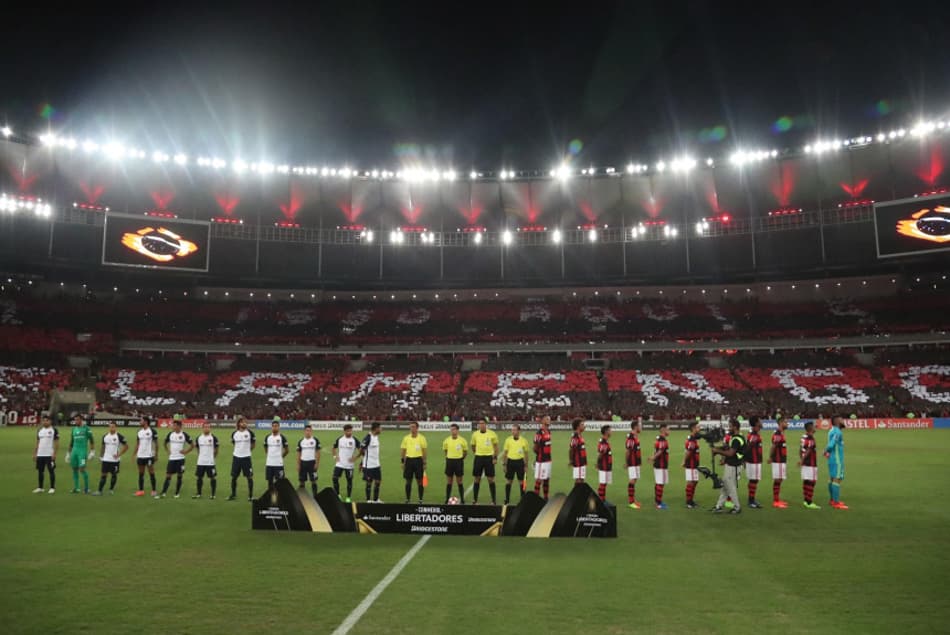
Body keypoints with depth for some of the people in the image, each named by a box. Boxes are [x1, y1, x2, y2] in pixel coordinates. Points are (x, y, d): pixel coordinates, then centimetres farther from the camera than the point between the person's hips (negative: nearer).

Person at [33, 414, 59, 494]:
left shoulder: (54, 430, -3)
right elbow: (37, 443, 16)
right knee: (40, 471, 10)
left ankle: (52, 488, 4)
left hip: (50, 455, -5)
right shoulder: (39, 430, 13)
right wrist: (34, 454, 11)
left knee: (51, 471, -1)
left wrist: (55, 454, -14)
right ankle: (40, 488, 19)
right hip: (40, 455, 6)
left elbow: (56, 443, -6)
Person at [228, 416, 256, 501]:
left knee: (249, 477, -1)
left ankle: (250, 495, 8)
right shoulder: (234, 433, 2)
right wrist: (239, 450, 12)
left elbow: (254, 444, 8)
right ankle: (233, 494, 23)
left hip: (246, 457, -2)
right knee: (233, 477, 8)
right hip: (236, 457, 2)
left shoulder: (250, 433, -4)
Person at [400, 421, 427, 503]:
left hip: (418, 460, -2)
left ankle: (420, 500, 10)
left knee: (419, 481, 1)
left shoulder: (421, 438, -2)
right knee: (408, 481, 6)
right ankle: (407, 499, 16)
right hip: (409, 460, 3)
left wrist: (424, 462, -5)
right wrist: (402, 461, 4)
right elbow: (403, 450, 10)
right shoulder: (406, 438, 6)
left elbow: (425, 450, -1)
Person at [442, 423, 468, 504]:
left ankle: (462, 500, 11)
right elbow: (444, 450, 15)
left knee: (459, 482, 3)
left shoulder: (462, 440, -6)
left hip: (459, 461, -2)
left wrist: (460, 458, 5)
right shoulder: (447, 440, 0)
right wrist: (449, 457, 8)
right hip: (449, 461, 2)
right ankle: (447, 500, 13)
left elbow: (465, 452, 6)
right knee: (449, 482, 6)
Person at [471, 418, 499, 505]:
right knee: (477, 479, 5)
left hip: (489, 458, -2)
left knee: (491, 479, 0)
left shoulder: (492, 434, -3)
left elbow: (496, 446, 4)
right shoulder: (475, 434, 2)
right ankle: (475, 500, 13)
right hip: (478, 458, 2)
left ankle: (493, 500, 8)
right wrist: (475, 452, 6)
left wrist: (495, 457, -3)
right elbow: (473, 446, 16)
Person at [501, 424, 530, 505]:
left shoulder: (524, 441, -2)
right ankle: (507, 499, 14)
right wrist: (503, 464, 2)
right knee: (508, 481, 5)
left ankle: (523, 498, 16)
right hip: (510, 461, 1)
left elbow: (526, 454, 6)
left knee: (521, 481, 5)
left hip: (520, 462, -1)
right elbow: (504, 453, 5)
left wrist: (526, 465, 5)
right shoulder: (508, 440, -1)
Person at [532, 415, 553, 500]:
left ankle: (546, 498, 24)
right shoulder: (539, 432, -17)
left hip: (548, 459, 9)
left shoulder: (549, 431, 11)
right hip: (541, 460, -9)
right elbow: (535, 447, -14)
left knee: (547, 479, 15)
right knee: (539, 479, -3)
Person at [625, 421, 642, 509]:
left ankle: (633, 499, 22)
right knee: (632, 481, -8)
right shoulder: (630, 437, -19)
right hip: (632, 463, -10)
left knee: (634, 480, 14)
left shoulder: (636, 436, 12)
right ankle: (630, 502, -6)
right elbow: (628, 451, -18)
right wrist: (627, 462, -16)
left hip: (636, 462, 10)